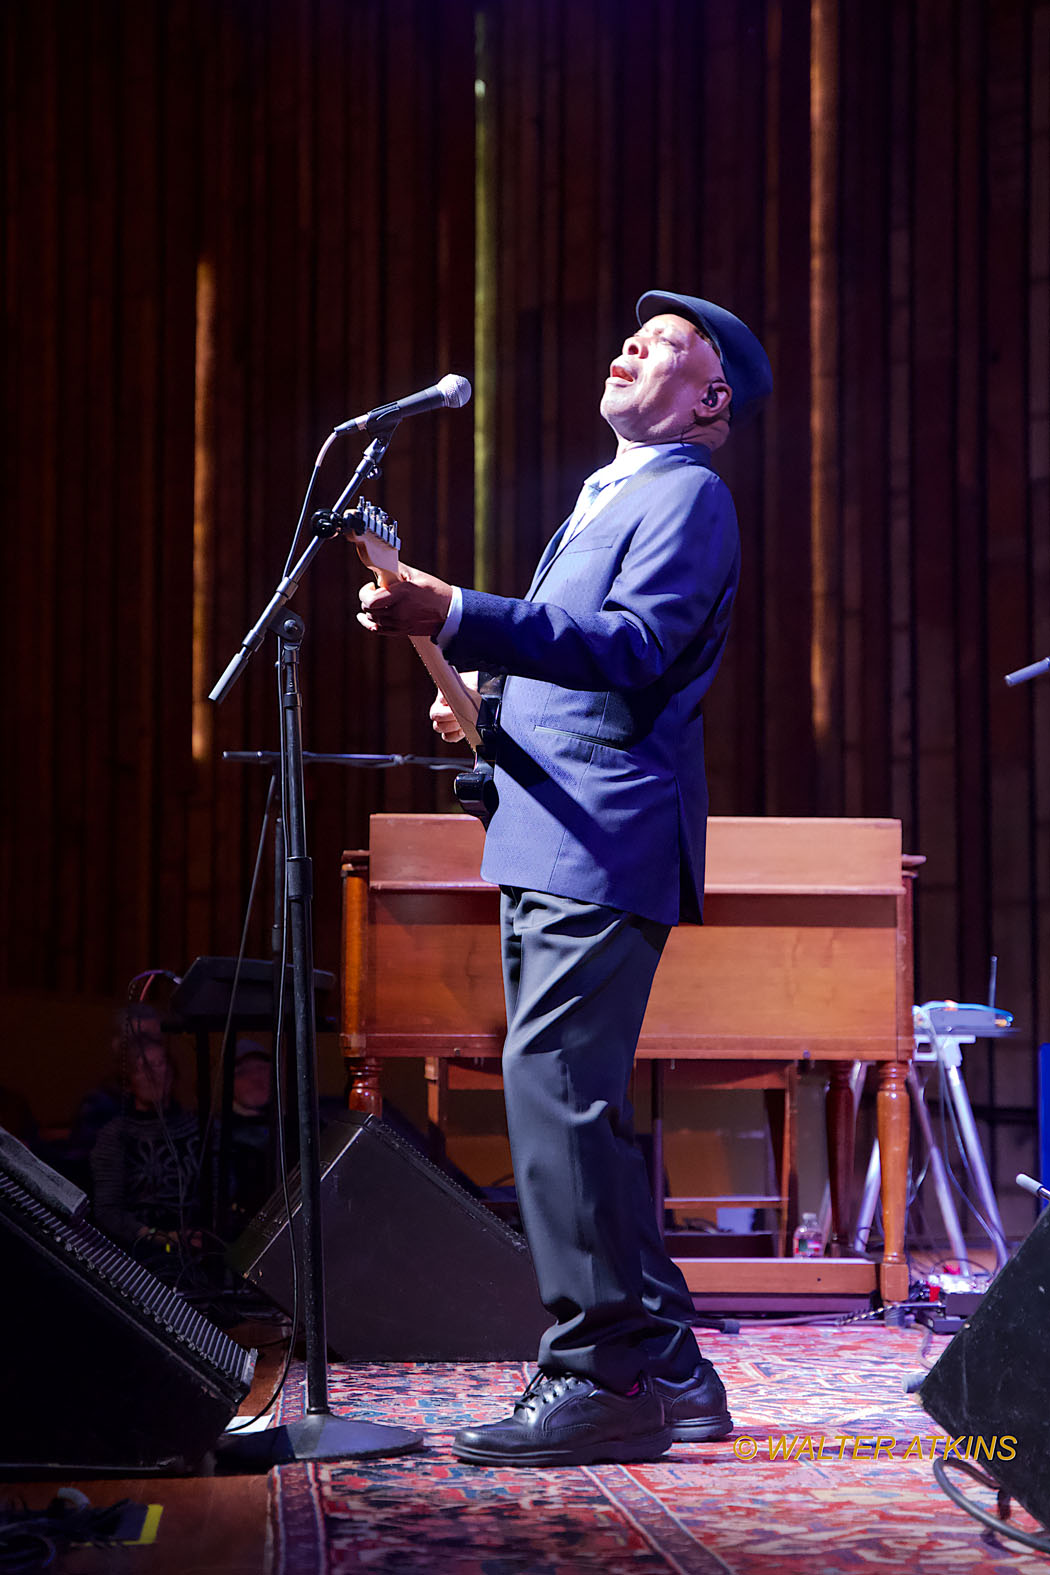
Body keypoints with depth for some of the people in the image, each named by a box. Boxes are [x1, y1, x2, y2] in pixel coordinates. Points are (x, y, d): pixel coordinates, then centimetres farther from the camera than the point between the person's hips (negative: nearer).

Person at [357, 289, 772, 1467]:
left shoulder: (685, 494, -5)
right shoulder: (606, 497, 25)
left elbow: (637, 647, -22)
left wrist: (453, 617, -32)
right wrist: (485, 702, 13)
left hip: (607, 847, -10)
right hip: (548, 847, 10)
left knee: (554, 1088, -17)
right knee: (568, 1105, 10)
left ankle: (599, 1376, -13)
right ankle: (663, 1367, 17)